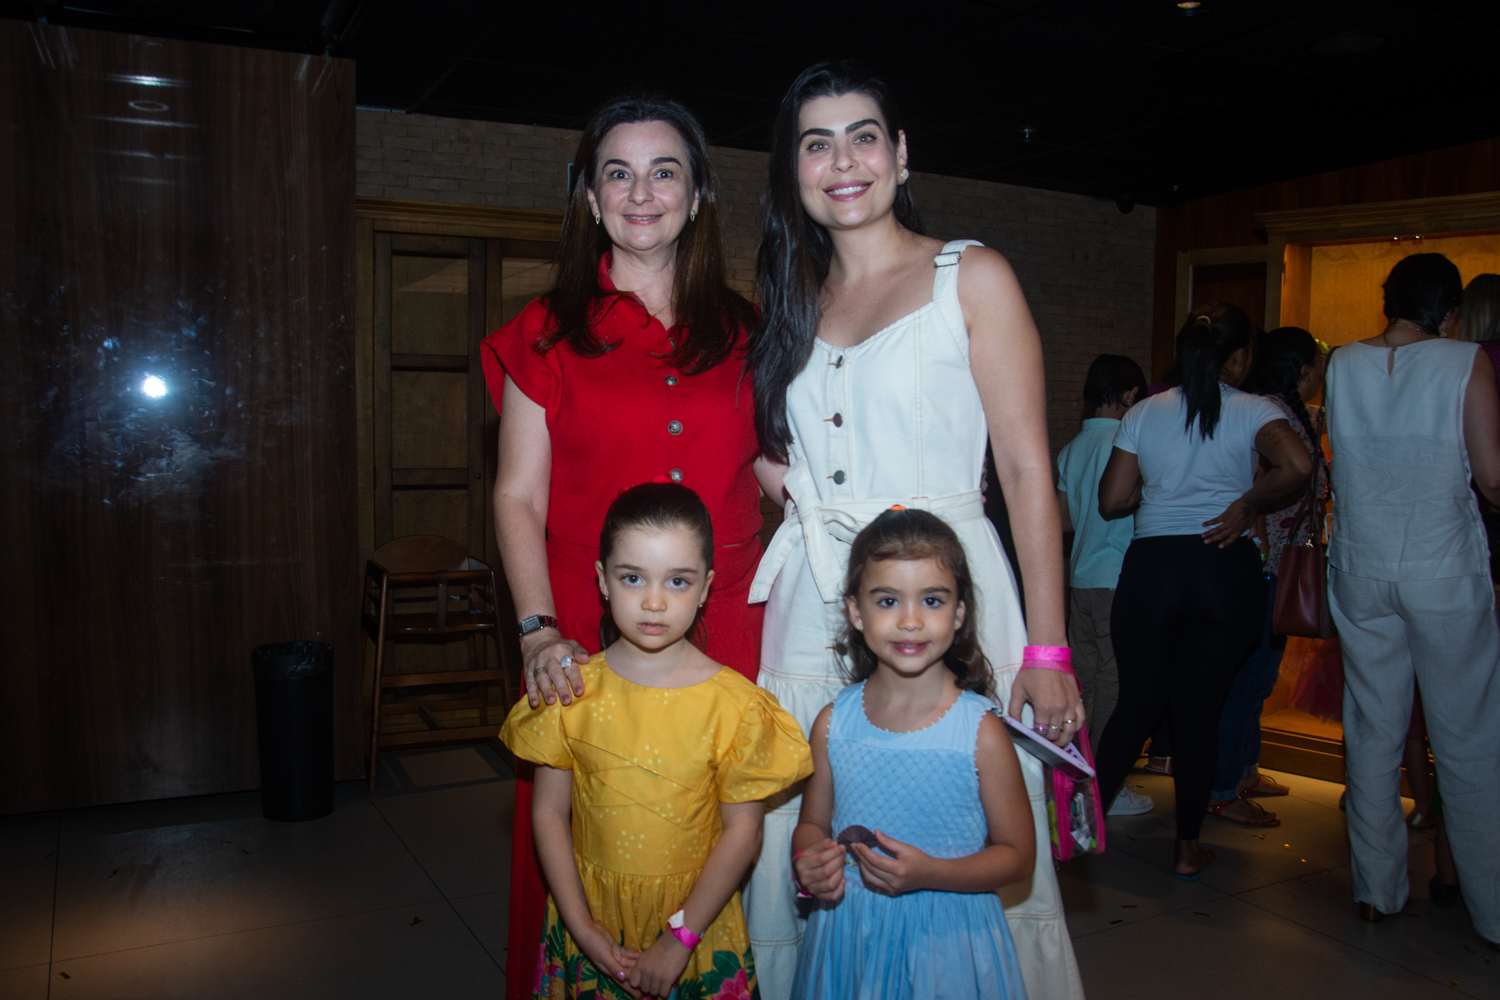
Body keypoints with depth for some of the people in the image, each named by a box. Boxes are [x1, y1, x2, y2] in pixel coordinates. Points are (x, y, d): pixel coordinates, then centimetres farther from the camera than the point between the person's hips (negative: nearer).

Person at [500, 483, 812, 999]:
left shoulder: (733, 705, -13)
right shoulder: (571, 692, -7)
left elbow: (742, 829, -10)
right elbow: (549, 811, -2)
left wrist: (678, 939, -11)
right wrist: (580, 926, -7)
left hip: (694, 921, -1)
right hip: (590, 923, 2)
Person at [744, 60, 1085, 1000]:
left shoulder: (972, 277, -1)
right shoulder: (794, 301, 14)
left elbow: (1027, 471, -6)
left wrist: (1046, 649, -11)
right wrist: (774, 476, 2)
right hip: (812, 606, 5)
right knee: (805, 860, 9)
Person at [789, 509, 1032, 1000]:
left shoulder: (981, 732, -13)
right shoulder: (833, 723, -4)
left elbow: (1018, 854, -6)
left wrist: (928, 873, -20)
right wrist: (810, 862, -13)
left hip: (947, 941, -2)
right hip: (848, 936, 3)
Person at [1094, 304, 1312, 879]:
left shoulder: (1143, 414, 7)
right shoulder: (1253, 411, 1)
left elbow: (1112, 501, 4)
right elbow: (1297, 466, -19)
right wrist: (1246, 505, -5)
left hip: (1150, 566, 2)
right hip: (1225, 568, -1)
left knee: (1136, 704, 12)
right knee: (1200, 711, 7)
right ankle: (1187, 847, 16)